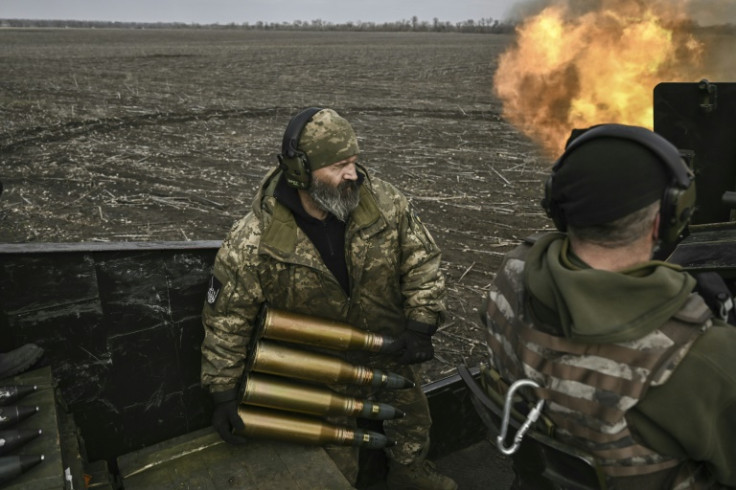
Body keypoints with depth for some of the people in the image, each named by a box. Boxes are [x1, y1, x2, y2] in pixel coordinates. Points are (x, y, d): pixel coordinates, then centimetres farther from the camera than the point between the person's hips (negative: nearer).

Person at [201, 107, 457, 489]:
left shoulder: (384, 201, -20)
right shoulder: (255, 241, -28)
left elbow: (421, 258, -8)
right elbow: (226, 315, -18)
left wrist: (421, 324, -13)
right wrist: (223, 392, -14)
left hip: (388, 340, 4)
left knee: (412, 414, 24)